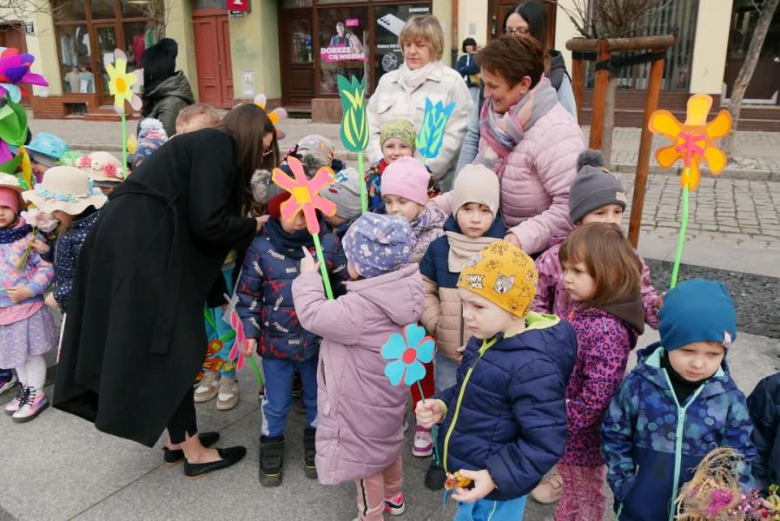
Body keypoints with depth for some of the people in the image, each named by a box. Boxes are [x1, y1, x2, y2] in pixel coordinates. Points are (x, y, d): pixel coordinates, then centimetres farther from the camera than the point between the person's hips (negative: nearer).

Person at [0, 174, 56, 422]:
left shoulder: (29, 237, -13)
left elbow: (47, 268, -11)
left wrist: (30, 289, -22)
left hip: (28, 307, -5)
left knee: (32, 353, 5)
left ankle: (37, 395, 21)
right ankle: (25, 389, 37)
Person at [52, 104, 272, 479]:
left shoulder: (207, 145, 22)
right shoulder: (218, 145, -7)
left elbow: (197, 218, 19)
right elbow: (207, 223, -15)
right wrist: (253, 227, 1)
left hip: (135, 242, 10)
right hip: (142, 247, -10)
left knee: (155, 344, 16)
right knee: (174, 348, 1)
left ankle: (178, 440, 31)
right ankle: (194, 453, 15)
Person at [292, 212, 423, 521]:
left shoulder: (360, 309, -36)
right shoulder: (399, 294, -10)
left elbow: (312, 314, -26)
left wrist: (308, 275, -14)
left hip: (363, 403, -9)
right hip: (387, 391, 9)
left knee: (363, 458, 14)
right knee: (388, 443, 30)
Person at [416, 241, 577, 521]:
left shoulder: (532, 366, -29)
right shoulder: (486, 340, -2)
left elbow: (544, 443, -25)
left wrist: (497, 477, -27)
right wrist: (442, 406, -4)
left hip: (492, 491, -8)